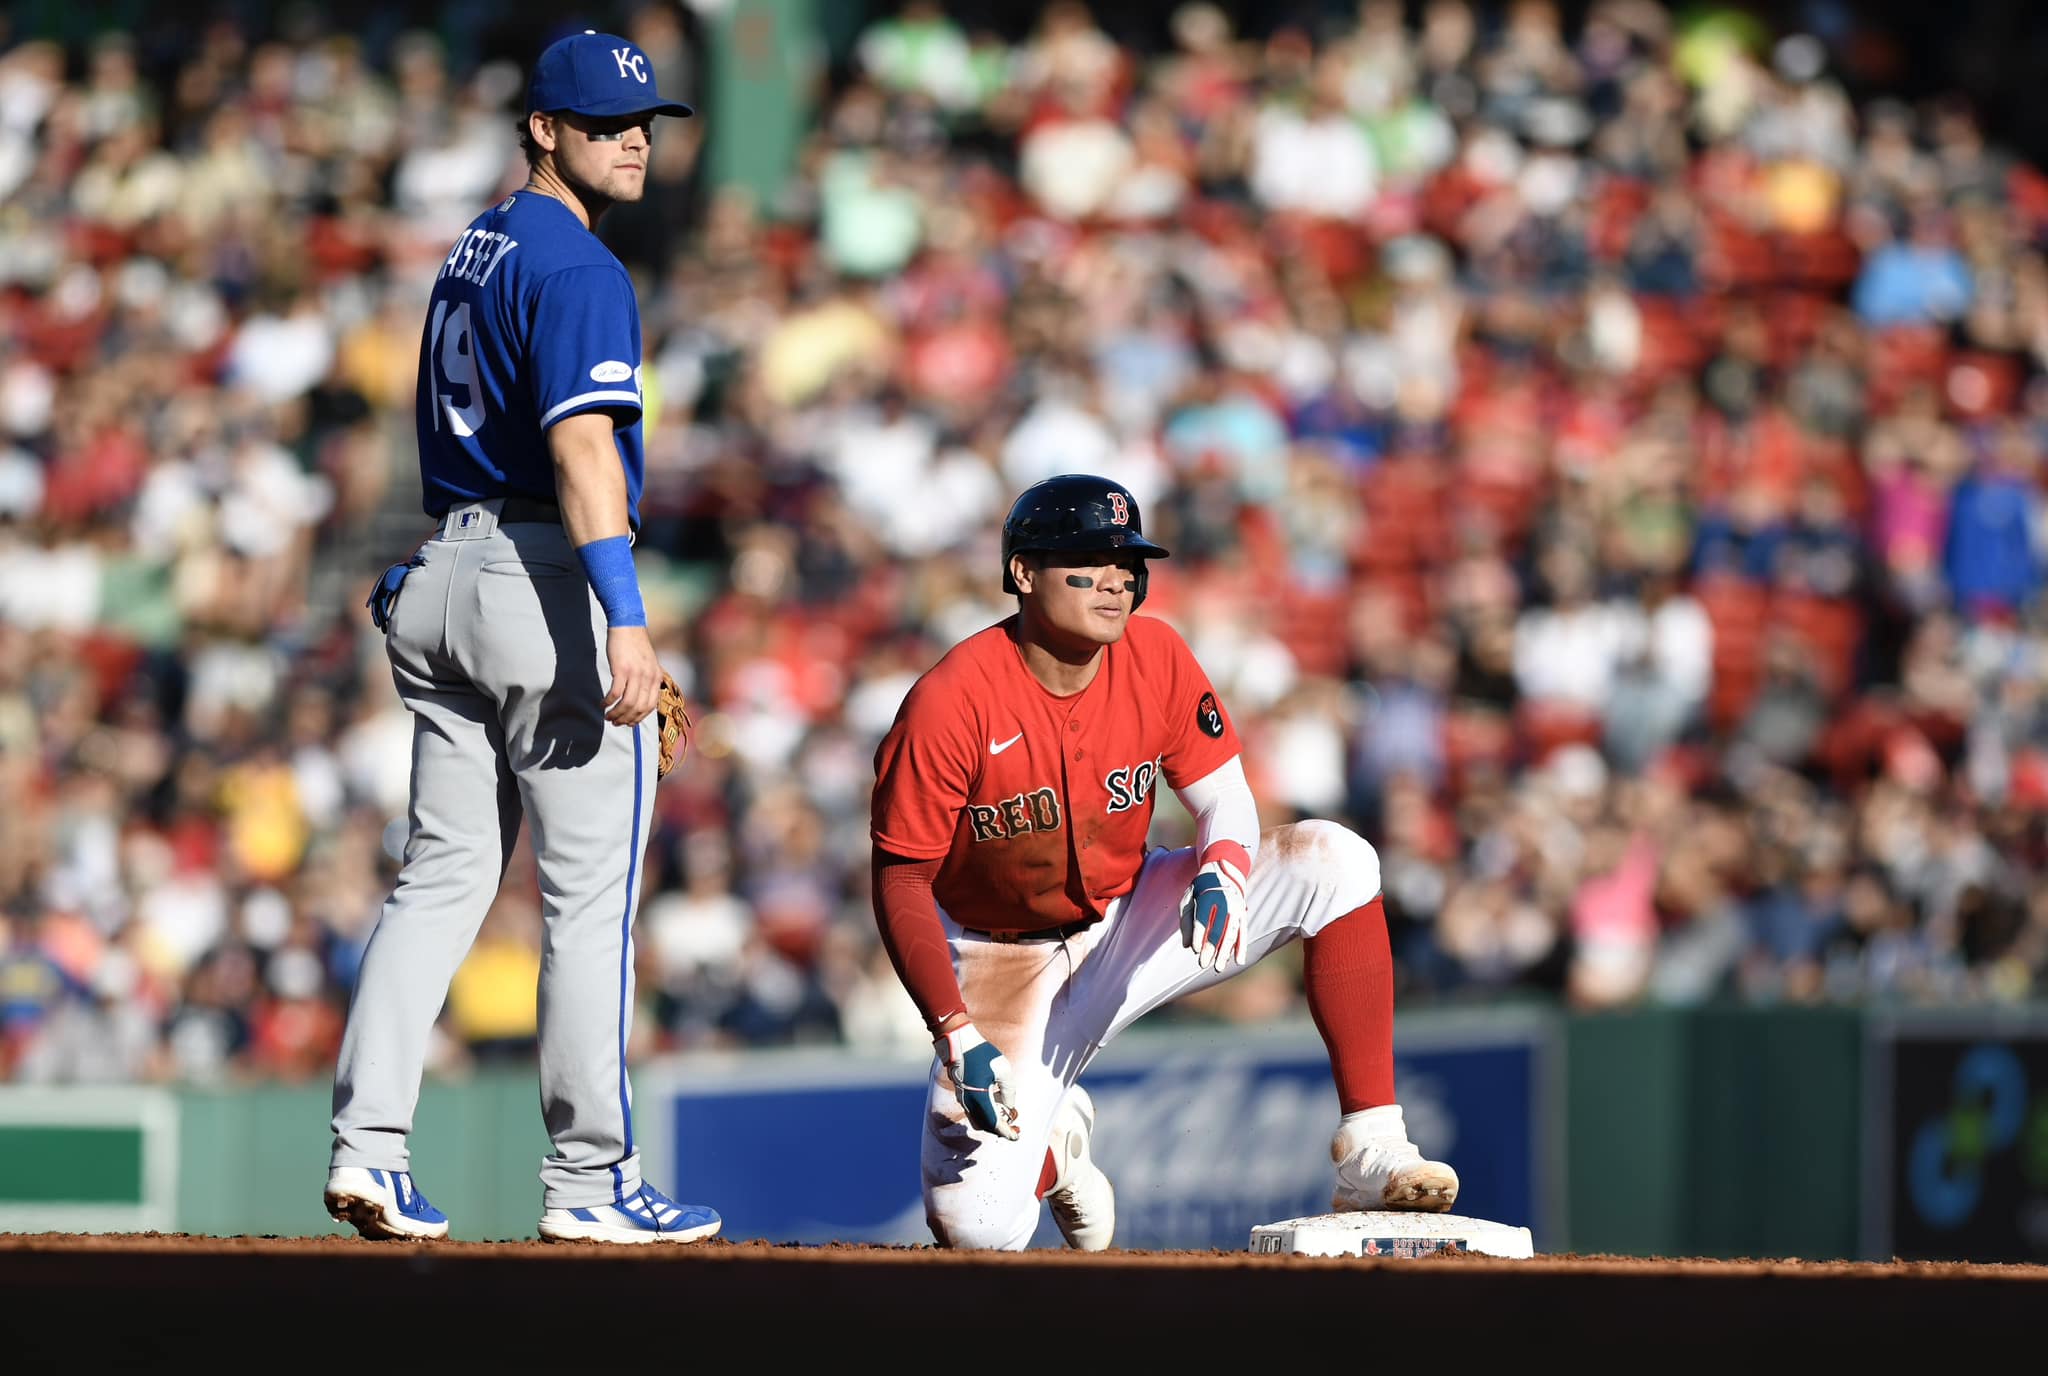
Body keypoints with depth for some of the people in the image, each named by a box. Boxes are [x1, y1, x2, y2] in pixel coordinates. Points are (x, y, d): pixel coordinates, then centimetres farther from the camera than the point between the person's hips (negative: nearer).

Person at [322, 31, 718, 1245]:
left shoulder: (473, 254, 17)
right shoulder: (577, 267, -13)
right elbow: (581, 442, -24)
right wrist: (625, 620, -31)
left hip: (448, 575, 9)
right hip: (553, 585, -9)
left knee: (445, 876, 8)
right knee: (592, 895, -2)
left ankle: (368, 1146, -1)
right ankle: (590, 1181, 0)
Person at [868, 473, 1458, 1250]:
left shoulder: (1157, 656, -11)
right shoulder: (950, 703, -24)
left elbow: (1226, 801, -4)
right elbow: (902, 881, -18)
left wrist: (1221, 868, -29)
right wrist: (957, 1035, -27)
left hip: (1134, 922, 4)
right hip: (1008, 965, -4)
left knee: (1334, 863, -20)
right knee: (979, 1229, -21)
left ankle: (1370, 1150, -19)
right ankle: (1053, 1142, 20)